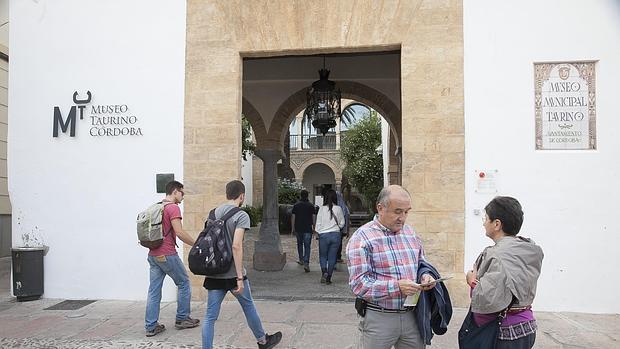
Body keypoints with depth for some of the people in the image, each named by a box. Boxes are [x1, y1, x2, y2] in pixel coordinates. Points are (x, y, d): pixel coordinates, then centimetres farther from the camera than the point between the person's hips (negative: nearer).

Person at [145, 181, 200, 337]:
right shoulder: (173, 208, -12)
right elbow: (179, 232, -19)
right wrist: (197, 244, -11)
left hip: (153, 255, 8)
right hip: (167, 255, -8)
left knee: (154, 290, 8)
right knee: (184, 283, 8)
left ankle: (150, 326, 10)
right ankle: (182, 319, 16)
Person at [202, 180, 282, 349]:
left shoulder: (214, 212, 8)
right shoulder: (241, 215, -11)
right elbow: (236, 246, -21)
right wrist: (240, 277, -20)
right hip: (233, 274, -4)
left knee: (210, 316, 7)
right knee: (249, 307, 16)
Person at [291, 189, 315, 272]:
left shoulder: (296, 205, 0)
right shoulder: (311, 206, -1)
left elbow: (293, 217, -1)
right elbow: (313, 217, 0)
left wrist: (293, 228, 5)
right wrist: (313, 227, 11)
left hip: (298, 229, 2)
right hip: (308, 229, -1)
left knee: (300, 244, 21)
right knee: (307, 246, -2)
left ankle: (301, 260, 34)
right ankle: (306, 263, -15)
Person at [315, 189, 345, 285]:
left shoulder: (322, 208, -7)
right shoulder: (338, 209, -3)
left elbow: (318, 224, -3)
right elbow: (342, 223, 6)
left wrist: (319, 232, 12)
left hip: (324, 235, -1)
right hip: (336, 234, 1)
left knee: (323, 256, 14)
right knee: (332, 257, 9)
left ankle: (324, 272, -9)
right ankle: (328, 278, 12)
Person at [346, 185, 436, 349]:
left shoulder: (410, 232, 7)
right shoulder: (362, 238, -13)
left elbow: (421, 263, 19)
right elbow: (359, 284, -18)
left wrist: (424, 275, -4)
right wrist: (397, 286, -27)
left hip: (412, 315, 5)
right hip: (378, 318, -5)